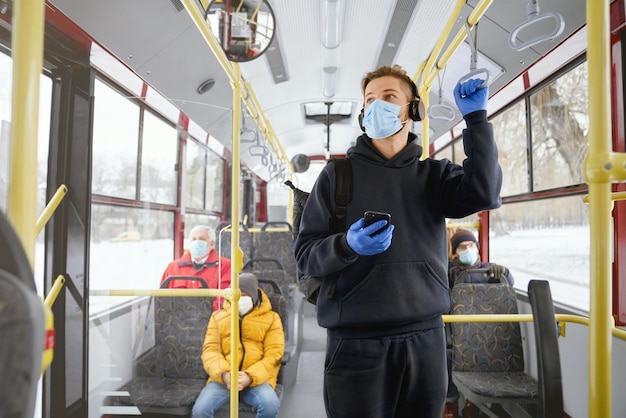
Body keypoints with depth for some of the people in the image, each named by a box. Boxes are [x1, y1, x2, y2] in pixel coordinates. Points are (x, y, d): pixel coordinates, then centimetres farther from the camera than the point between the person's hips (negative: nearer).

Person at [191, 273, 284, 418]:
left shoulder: (271, 318, 8)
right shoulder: (218, 316, 14)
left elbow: (273, 354, 0)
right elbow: (210, 350, 4)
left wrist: (250, 376, -16)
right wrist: (224, 374, -16)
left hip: (257, 379, -1)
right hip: (223, 378, 2)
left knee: (271, 405, -31)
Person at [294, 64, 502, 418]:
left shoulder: (435, 174, 7)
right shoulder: (339, 173, 1)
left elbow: (483, 193, -13)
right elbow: (305, 253, -2)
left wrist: (476, 117, -12)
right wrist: (348, 245, -22)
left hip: (425, 337, 2)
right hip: (356, 341, -2)